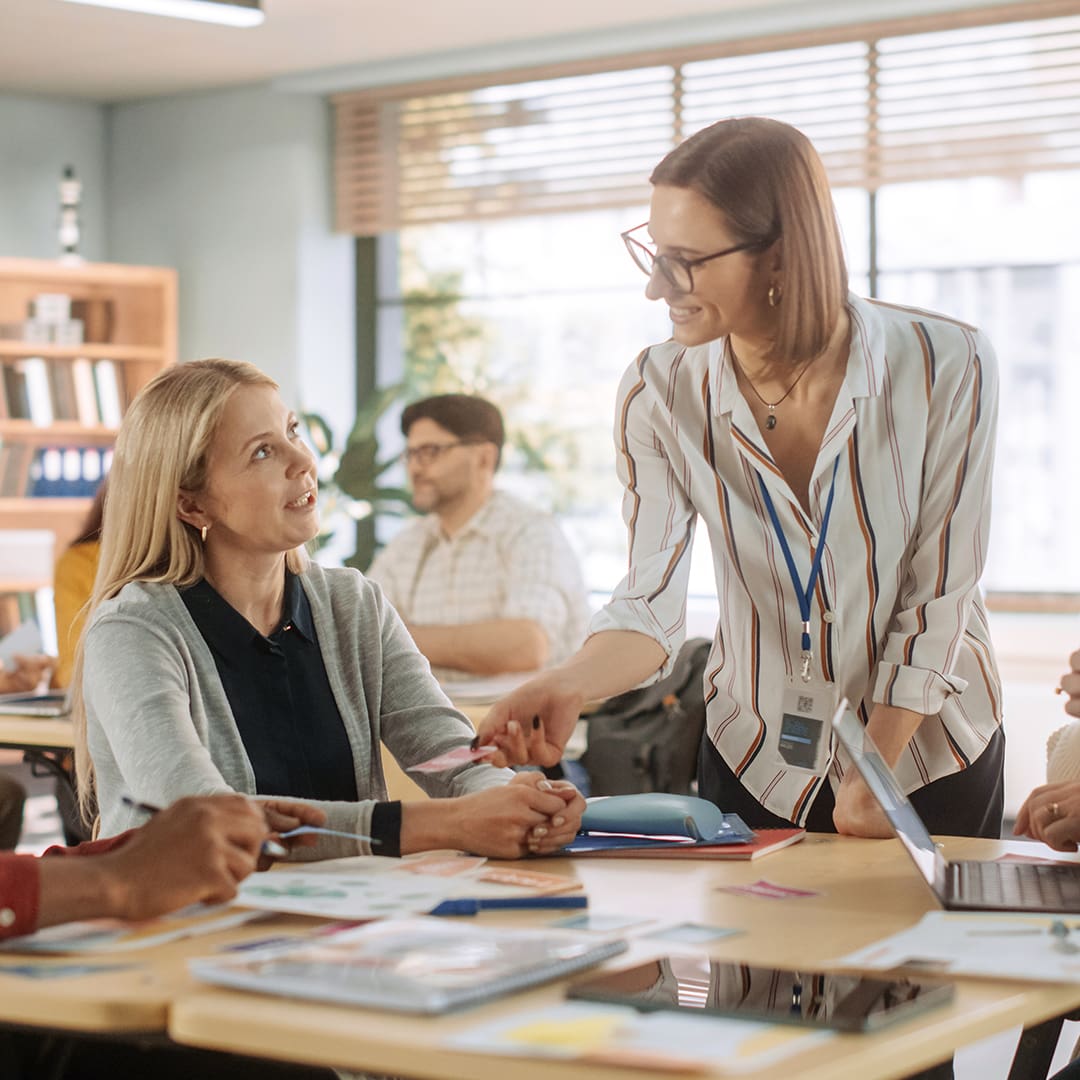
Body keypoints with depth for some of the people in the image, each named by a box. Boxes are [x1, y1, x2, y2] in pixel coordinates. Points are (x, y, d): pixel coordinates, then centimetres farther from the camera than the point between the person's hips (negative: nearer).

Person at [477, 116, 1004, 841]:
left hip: (927, 754, -1)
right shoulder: (660, 395, -15)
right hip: (755, 761, 2)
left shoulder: (948, 367, -22)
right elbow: (652, 603, -16)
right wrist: (572, 686, -36)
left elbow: (937, 597, -16)